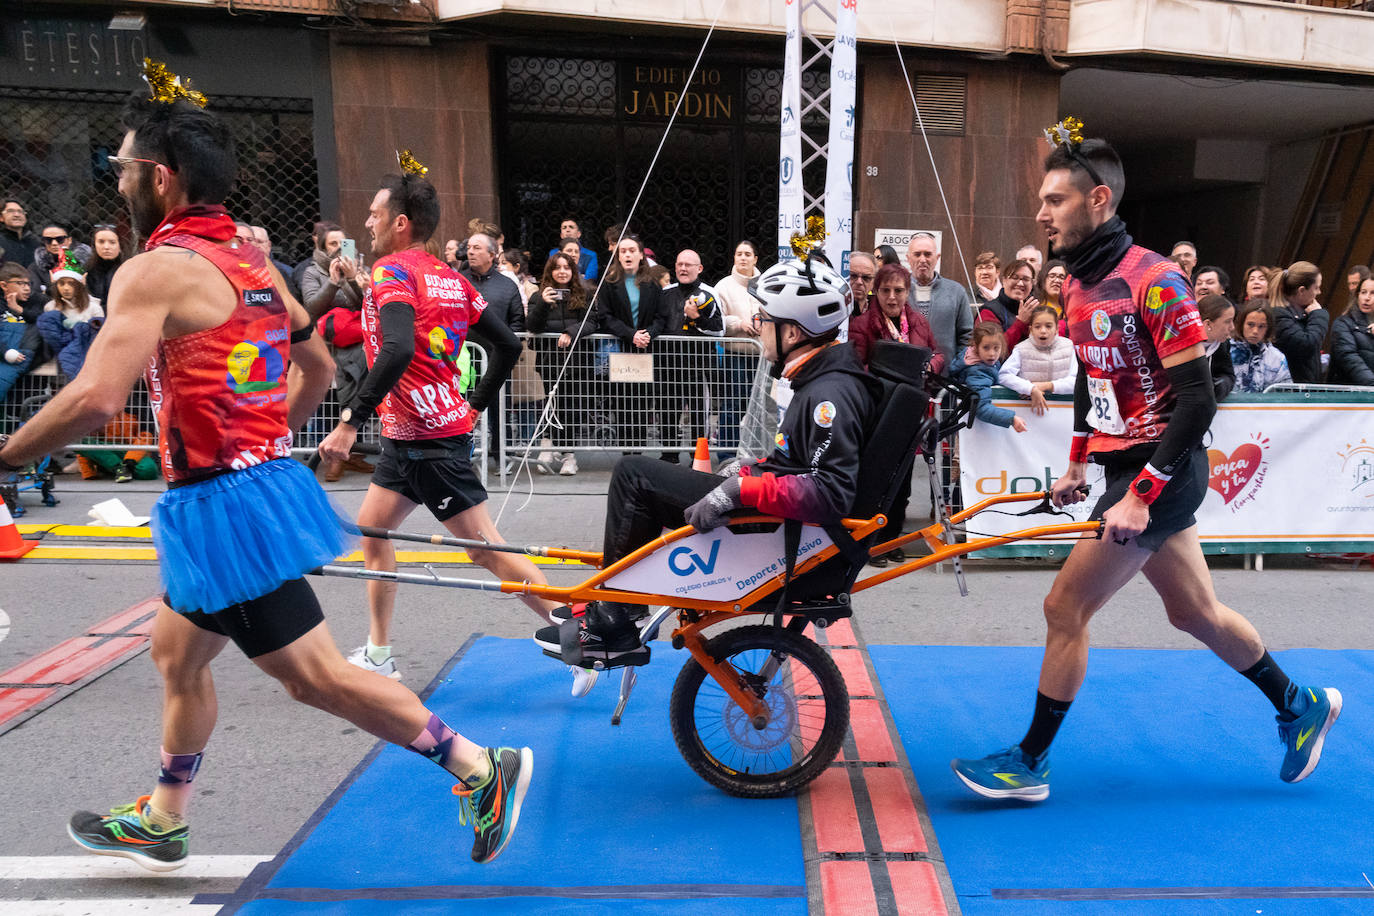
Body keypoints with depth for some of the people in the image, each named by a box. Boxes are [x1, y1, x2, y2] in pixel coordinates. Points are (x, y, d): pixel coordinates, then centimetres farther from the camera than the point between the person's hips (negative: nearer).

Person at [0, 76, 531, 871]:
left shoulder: (156, 270, -13)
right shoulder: (257, 266, 12)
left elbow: (95, 398, -22)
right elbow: (319, 369, 19)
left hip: (224, 501, -9)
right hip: (261, 478, 9)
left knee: (317, 676, -3)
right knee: (177, 653, 23)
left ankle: (478, 767, 3)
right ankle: (161, 822, 41)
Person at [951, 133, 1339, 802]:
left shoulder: (1153, 281, -19)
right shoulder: (1078, 284, 8)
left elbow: (1198, 401, -21)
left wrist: (1139, 495, -23)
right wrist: (1078, 463, 15)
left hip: (1161, 473, -9)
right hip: (1130, 470, 9)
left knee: (1065, 609, -5)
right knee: (1194, 611, 20)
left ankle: (1029, 764, 9)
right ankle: (1300, 707, 42)